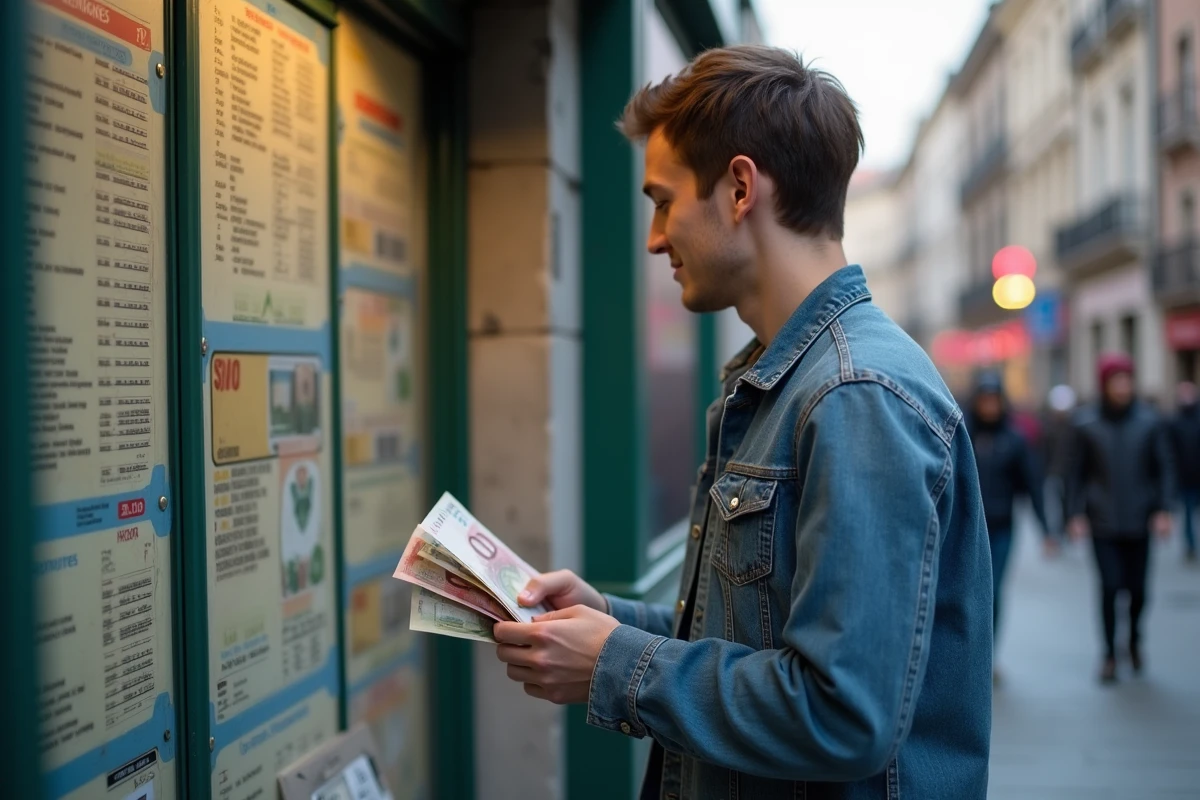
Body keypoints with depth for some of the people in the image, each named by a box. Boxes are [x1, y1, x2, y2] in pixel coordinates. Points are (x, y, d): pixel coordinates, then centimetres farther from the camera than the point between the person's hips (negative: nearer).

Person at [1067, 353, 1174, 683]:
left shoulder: (1148, 422, 0)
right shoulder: (1088, 424, -1)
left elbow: (1163, 468, 5)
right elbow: (1078, 473, 4)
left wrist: (1163, 509, -3)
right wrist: (1076, 514, 0)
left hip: (1139, 522, 1)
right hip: (1102, 523, -1)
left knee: (1137, 587, 6)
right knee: (1110, 586, -6)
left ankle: (1134, 641, 33)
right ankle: (1109, 654, 7)